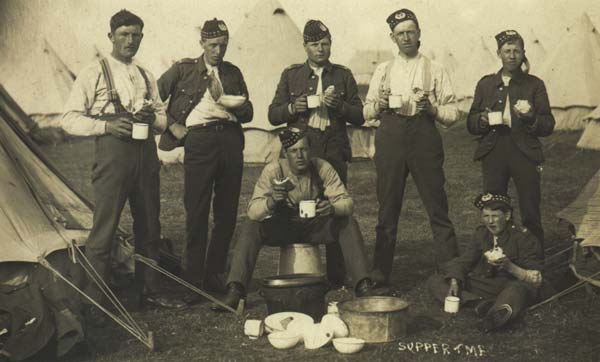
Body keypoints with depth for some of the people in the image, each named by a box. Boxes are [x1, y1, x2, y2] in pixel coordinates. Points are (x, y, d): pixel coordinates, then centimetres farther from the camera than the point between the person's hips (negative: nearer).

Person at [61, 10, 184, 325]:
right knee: (103, 229, -7)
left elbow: (163, 117, 20)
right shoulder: (94, 73, -1)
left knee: (149, 226, 12)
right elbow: (70, 120, -4)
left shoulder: (145, 76, 15)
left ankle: (149, 290, 26)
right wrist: (106, 125, -17)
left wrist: (154, 118, -4)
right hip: (113, 150, -6)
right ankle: (94, 302, 1)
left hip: (146, 151, 6)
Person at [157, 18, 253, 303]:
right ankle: (193, 282, 1)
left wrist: (232, 104, -3)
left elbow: (248, 113, 18)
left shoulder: (233, 73, 19)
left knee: (227, 213, 5)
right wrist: (172, 125, 0)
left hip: (231, 139, 4)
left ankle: (214, 276, 18)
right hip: (199, 139, -4)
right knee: (196, 213, -6)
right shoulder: (183, 69, 9)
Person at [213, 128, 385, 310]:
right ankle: (235, 290, -29)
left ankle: (363, 285, -23)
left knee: (348, 223, -24)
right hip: (282, 228, -1)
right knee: (251, 226, -29)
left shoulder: (322, 168, -14)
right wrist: (271, 201, -48)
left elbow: (346, 201, -15)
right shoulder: (273, 170, -17)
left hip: (315, 227, 1)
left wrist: (332, 208, -39)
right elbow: (253, 211, -25)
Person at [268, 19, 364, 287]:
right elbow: (273, 115, 11)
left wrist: (339, 105, -9)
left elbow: (359, 117, 10)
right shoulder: (291, 75, 13)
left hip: (334, 154, 0)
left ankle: (337, 277, 3)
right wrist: (292, 108, -9)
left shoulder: (343, 76, 14)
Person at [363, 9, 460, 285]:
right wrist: (378, 106, -4)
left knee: (437, 207, -5)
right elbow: (366, 111, 17)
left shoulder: (435, 71, 11)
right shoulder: (383, 70, 18)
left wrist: (432, 108, -13)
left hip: (424, 136, -2)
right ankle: (380, 273, 8)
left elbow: (452, 114, 6)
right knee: (387, 207, 2)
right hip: (390, 136, 2)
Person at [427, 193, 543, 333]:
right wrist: (454, 281, -12)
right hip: (481, 285, 5)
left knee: (518, 288, -41)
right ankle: (481, 303, -33)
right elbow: (463, 261, 10)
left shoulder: (523, 237, -6)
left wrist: (510, 267, -27)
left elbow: (536, 278, -8)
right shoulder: (481, 234, 8)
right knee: (434, 281, -11)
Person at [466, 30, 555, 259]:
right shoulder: (486, 84, 14)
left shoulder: (535, 85, 9)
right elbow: (471, 124, 14)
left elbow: (548, 126, 5)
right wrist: (483, 120, -8)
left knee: (530, 215, -3)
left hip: (524, 153, -1)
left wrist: (531, 118, -15)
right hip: (493, 153, 1)